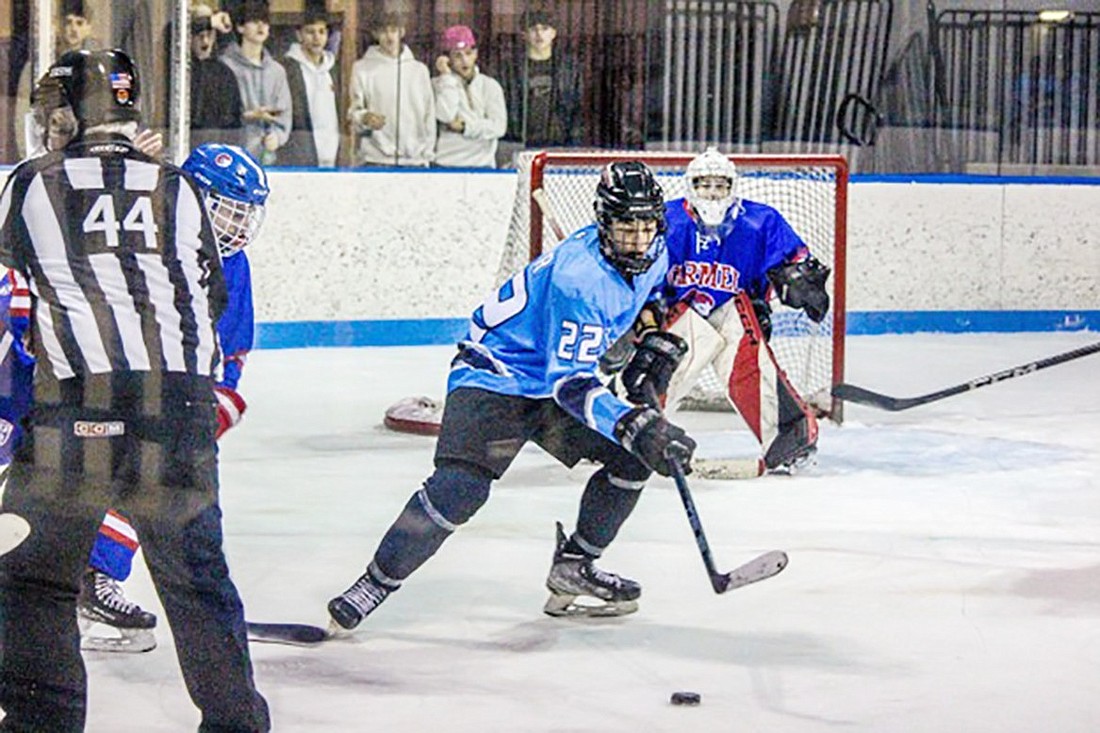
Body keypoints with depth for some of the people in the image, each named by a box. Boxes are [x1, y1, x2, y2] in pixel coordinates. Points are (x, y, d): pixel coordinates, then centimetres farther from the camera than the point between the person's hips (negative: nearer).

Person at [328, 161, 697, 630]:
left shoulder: (651, 255, -5)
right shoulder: (579, 276, -31)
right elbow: (569, 383, -34)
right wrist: (637, 426, -42)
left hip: (559, 373, 9)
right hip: (494, 376, -9)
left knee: (633, 459, 1)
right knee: (461, 487, -24)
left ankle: (573, 567, 15)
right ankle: (377, 582, -14)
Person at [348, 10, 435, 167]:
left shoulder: (419, 70, 11)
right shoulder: (363, 68, 4)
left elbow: (429, 117, 12)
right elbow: (354, 111, -1)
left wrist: (427, 154, 4)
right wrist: (364, 118, -24)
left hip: (413, 160, 3)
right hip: (374, 160, -2)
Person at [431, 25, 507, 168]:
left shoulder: (490, 86, 8)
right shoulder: (439, 85, 4)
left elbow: (498, 127, -1)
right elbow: (445, 115, -14)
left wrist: (464, 127, -7)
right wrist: (447, 76, -7)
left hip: (482, 164, 2)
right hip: (447, 165, -1)